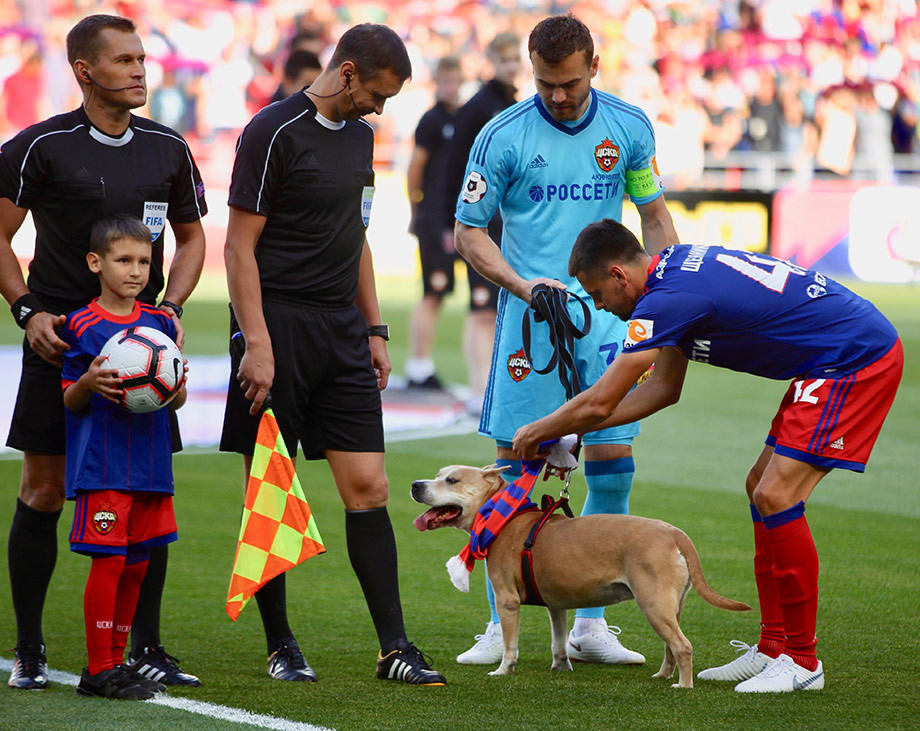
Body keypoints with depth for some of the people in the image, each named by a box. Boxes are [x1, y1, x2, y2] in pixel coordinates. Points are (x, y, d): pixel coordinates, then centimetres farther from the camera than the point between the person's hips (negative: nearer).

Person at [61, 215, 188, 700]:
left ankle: (116, 661, 18)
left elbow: (178, 400, 13)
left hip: (151, 463, 5)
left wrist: (176, 382, -10)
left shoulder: (161, 323, 11)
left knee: (137, 564, 8)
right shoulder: (82, 326, -3)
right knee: (109, 560, -9)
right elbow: (70, 401, 0)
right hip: (102, 464, -5)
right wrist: (89, 383, -21)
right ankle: (98, 670, -2)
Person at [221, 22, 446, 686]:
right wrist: (257, 345, -17)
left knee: (368, 488, 0)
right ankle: (281, 646, 11)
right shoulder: (275, 133, -9)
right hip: (280, 327, -6)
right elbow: (240, 246, -11)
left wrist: (375, 330, 19)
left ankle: (395, 648, 0)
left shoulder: (359, 135, 14)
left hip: (342, 334, 6)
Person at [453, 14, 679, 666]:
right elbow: (470, 230, 0)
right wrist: (520, 283, -15)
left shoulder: (630, 128, 4)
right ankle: (500, 627, 5)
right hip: (529, 317, -2)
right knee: (515, 467, -3)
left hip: (606, 312, 3)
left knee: (614, 463, -1)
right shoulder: (503, 136, -4)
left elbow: (654, 215, 15)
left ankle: (591, 625, 9)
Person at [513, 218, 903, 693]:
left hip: (858, 361, -11)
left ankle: (801, 659, -4)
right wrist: (569, 432, 19)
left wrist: (536, 431, 3)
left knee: (776, 497, -13)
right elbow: (664, 388, 21)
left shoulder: (667, 300, -20)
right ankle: (772, 648, 16)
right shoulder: (676, 271, 12)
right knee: (762, 488, 13)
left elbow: (599, 403, -15)